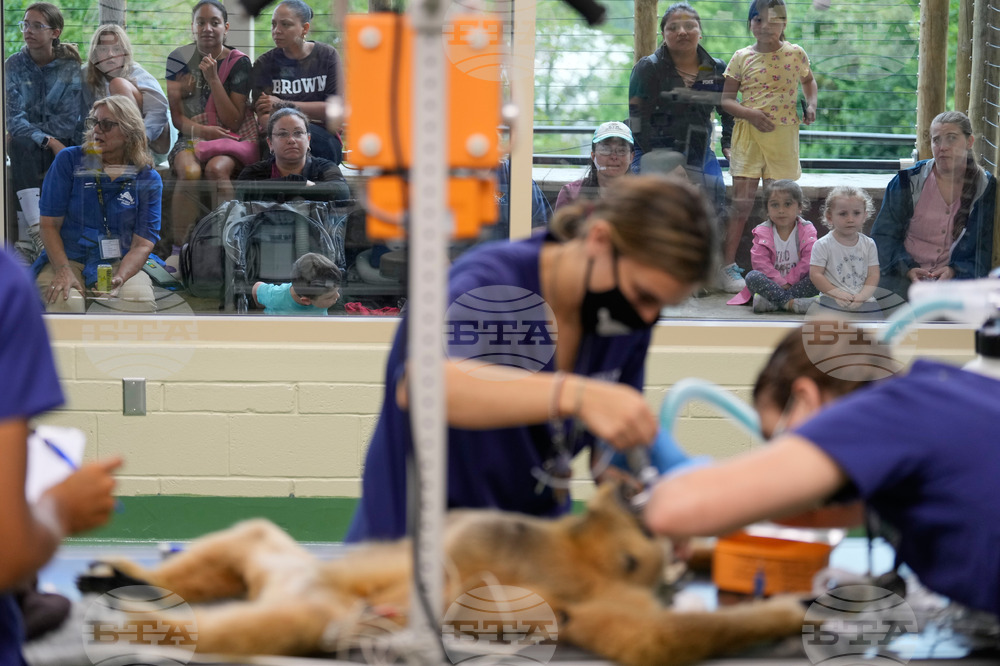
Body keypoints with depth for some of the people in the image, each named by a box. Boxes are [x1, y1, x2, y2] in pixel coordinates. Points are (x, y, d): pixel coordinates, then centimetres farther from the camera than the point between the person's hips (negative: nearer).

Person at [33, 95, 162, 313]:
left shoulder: (149, 180, 3)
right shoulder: (69, 160, 2)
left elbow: (142, 244, -1)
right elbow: (49, 223, -1)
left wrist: (118, 278, -22)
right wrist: (63, 270, -18)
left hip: (120, 264, 1)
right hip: (68, 259, -1)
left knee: (141, 300, -31)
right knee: (67, 302, -33)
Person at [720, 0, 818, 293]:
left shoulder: (795, 54, 5)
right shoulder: (742, 58, 0)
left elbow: (808, 81, 25)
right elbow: (726, 99, 2)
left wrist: (811, 104, 7)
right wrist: (750, 113, -15)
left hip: (783, 134, 2)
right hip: (748, 133, -2)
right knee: (742, 200, -7)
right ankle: (728, 266, -2)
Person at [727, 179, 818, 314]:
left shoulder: (807, 230, 1)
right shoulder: (762, 232, 1)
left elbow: (808, 261, -9)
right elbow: (760, 262, -10)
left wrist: (788, 281, -18)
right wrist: (780, 283, -20)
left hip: (797, 282, 0)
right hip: (772, 282, 0)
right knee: (752, 276, -29)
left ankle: (770, 302, -38)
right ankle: (791, 303, -42)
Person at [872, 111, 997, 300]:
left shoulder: (987, 188, 7)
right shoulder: (908, 182, 6)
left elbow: (987, 247, 5)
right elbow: (883, 235, 7)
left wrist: (954, 270, -13)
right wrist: (907, 268, -11)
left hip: (960, 276, 0)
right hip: (904, 277, 0)